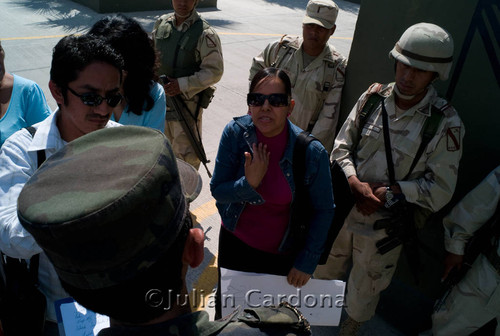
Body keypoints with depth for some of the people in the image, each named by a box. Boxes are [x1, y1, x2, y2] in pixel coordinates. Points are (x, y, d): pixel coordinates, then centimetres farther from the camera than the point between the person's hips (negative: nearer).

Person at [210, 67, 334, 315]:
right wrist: (249, 184, -32)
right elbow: (217, 190, -12)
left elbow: (323, 211, -12)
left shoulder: (312, 152, -24)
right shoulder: (235, 132, -19)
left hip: (282, 254, -2)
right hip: (234, 242, 2)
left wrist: (307, 262, -8)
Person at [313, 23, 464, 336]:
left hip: (384, 228, -3)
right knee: (325, 274, 28)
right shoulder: (373, 98, -8)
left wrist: (384, 192, -21)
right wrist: (355, 184, -20)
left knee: (362, 296, 19)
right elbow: (341, 146, -3)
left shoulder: (445, 124, -17)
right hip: (343, 211, 4)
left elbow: (439, 191, -15)